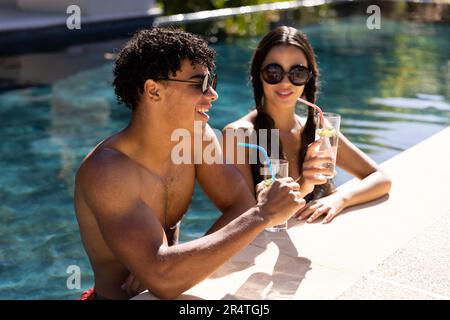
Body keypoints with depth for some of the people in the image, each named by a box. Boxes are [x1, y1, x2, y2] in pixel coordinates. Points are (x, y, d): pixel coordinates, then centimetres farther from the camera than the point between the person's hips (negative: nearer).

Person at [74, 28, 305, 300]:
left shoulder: (198, 135, -7)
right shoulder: (105, 171, -25)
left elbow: (242, 207, -6)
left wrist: (183, 262, -21)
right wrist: (263, 215, -31)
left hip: (177, 294, 5)